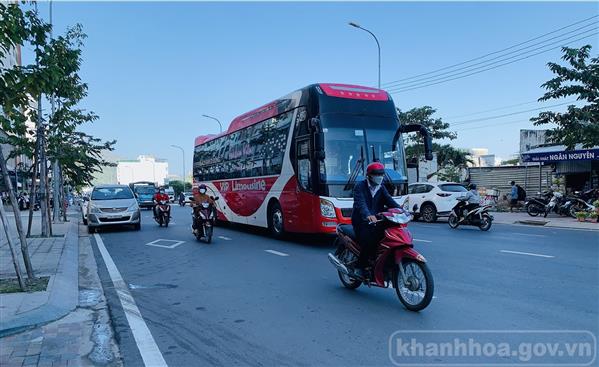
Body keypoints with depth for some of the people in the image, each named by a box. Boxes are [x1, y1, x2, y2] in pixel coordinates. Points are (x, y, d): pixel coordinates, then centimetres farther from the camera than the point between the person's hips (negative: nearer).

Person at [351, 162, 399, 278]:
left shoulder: (381, 188, 14)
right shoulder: (360, 187, -6)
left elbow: (389, 201, 0)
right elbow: (360, 203, -24)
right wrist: (368, 215, -44)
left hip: (376, 221, 6)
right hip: (362, 222, -6)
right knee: (369, 239, -29)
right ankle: (360, 268, -12)